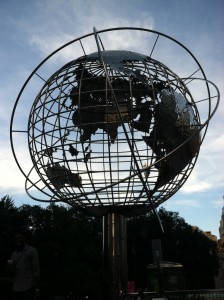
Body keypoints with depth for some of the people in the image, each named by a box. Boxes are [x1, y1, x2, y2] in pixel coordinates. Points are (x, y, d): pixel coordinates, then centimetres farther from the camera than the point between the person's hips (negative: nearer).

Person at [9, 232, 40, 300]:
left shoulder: (32, 251, -2)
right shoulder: (14, 254, 14)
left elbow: (36, 270, -5)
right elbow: (13, 272, 16)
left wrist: (37, 288, -9)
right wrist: (11, 265, -6)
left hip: (28, 287, -5)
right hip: (16, 288, 5)